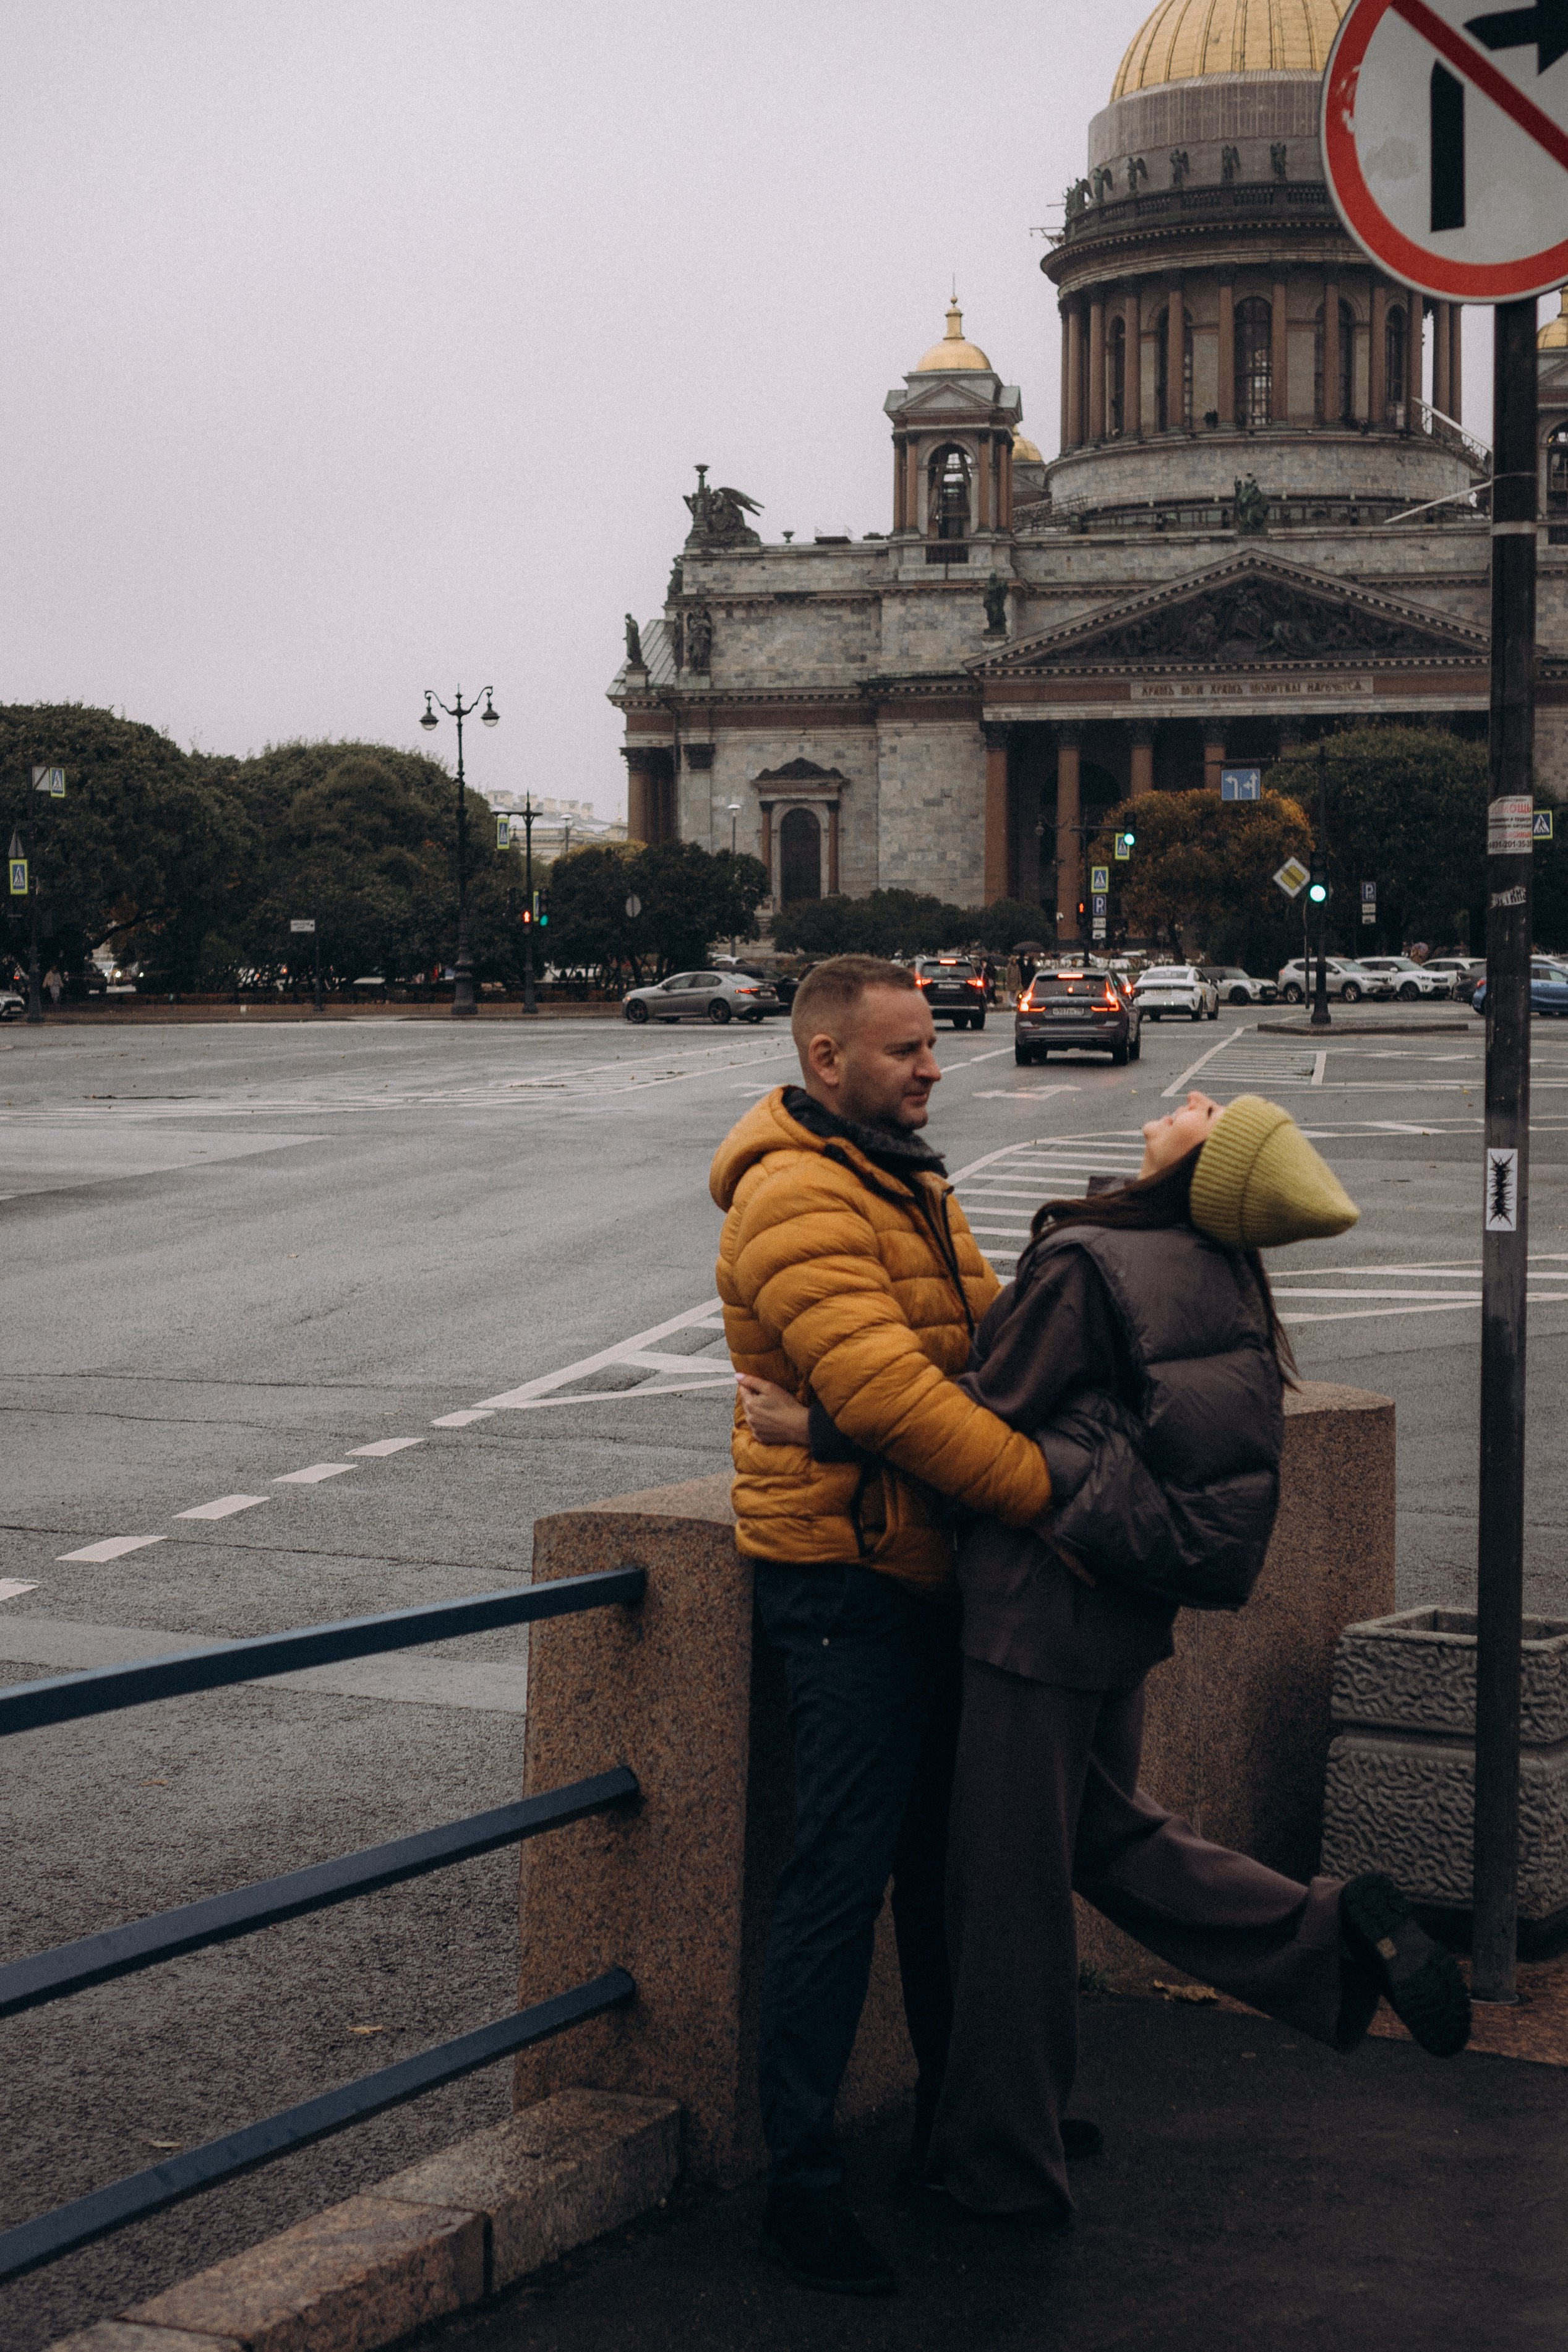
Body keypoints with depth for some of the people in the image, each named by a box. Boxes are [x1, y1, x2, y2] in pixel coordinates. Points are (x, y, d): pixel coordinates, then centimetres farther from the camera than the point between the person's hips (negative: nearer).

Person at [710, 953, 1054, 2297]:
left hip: (931, 1569, 10)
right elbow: (886, 1391, -27)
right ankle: (801, 2180, 0)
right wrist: (1050, 1490, -25)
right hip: (847, 1578, -10)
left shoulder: (905, 1180, 16)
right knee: (844, 1872, -7)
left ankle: (957, 2108, 36)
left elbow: (987, 1332, 17)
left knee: (943, 1847, 20)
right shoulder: (796, 1196, -18)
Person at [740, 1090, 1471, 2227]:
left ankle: (1002, 2165, 19)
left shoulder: (1085, 1267, -21)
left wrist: (824, 1427, -11)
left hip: (1044, 1610, -8)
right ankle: (1340, 1934, 15)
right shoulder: (1220, 1271, 2)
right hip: (1132, 1608, 8)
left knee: (1011, 1881, 6)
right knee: (1105, 1830, 26)